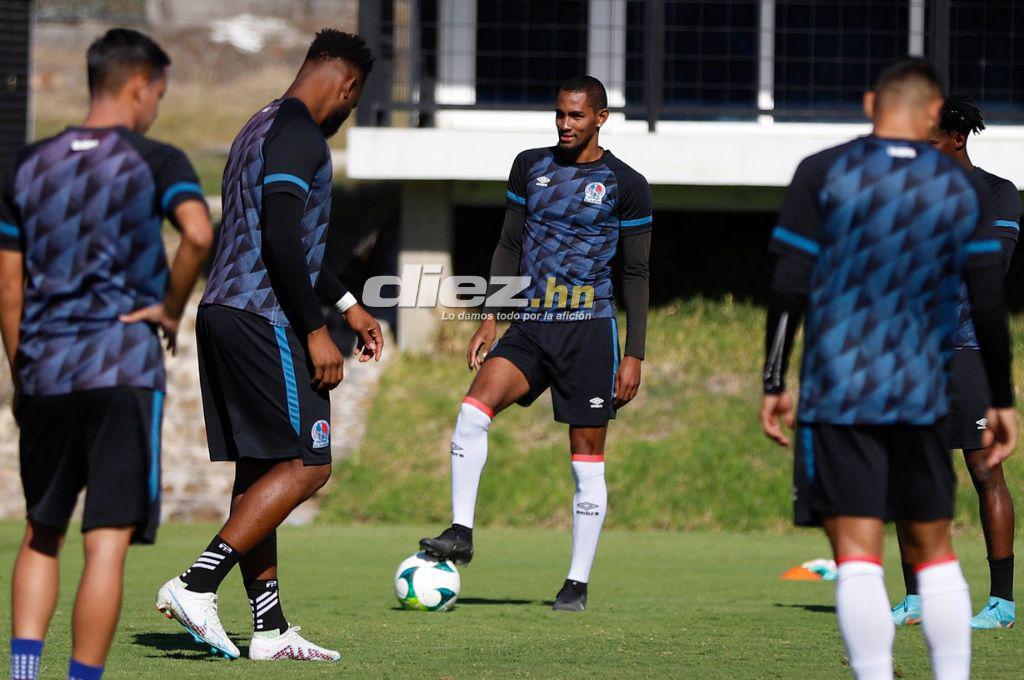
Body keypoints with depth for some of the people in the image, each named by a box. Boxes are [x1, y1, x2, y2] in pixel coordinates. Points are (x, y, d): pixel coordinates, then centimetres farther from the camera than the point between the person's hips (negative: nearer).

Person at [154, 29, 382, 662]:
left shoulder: (262, 127, 22)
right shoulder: (299, 133, -11)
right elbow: (281, 238, -20)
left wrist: (348, 303, 37)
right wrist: (317, 331, -18)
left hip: (224, 313, 10)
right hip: (264, 319, -10)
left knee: (259, 470, 9)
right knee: (308, 464, -9)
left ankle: (270, 628, 7)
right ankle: (197, 584, -15)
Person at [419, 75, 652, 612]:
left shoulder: (625, 185, -1)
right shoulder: (530, 167, 10)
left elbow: (636, 274, 1)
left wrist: (635, 356, -3)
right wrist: (491, 317, 7)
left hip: (589, 330, -3)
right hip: (530, 327, 3)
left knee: (587, 461, -1)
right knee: (474, 407, -22)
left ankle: (578, 583, 7)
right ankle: (460, 533, -18)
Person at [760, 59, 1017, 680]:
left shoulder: (823, 174, -2)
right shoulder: (964, 187, 4)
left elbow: (789, 288, -5)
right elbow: (990, 304, 3)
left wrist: (775, 384, 2)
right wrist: (1002, 401, 11)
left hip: (838, 392, -2)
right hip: (923, 396, 2)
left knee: (857, 553, -5)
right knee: (935, 552, 13)